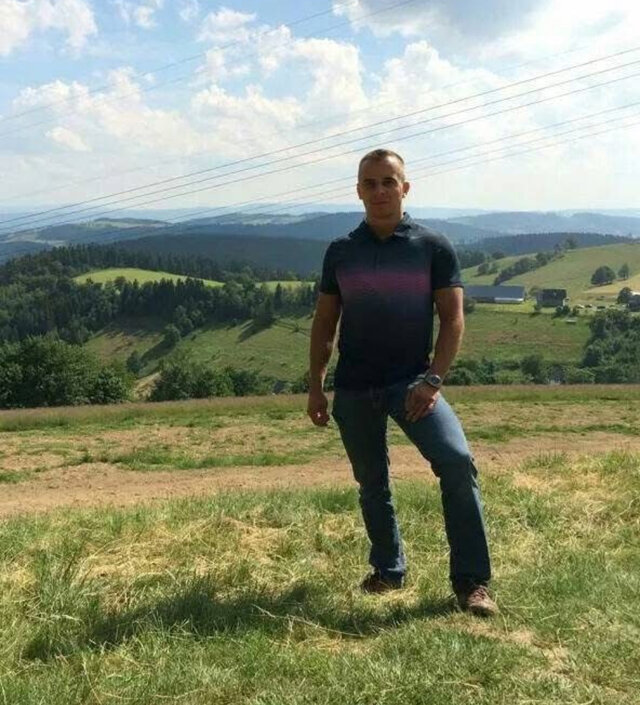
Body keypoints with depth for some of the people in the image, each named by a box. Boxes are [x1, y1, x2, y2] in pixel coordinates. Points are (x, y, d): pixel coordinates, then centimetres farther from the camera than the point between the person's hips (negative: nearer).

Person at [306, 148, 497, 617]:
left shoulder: (433, 247, -1)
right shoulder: (341, 252, 6)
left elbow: (453, 318, -5)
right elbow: (324, 323, 10)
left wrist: (433, 380, -16)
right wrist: (315, 387, 5)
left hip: (412, 381, -3)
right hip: (353, 389, 3)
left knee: (457, 460, -21)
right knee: (372, 484, 13)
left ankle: (472, 581, -10)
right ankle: (388, 570, 32)